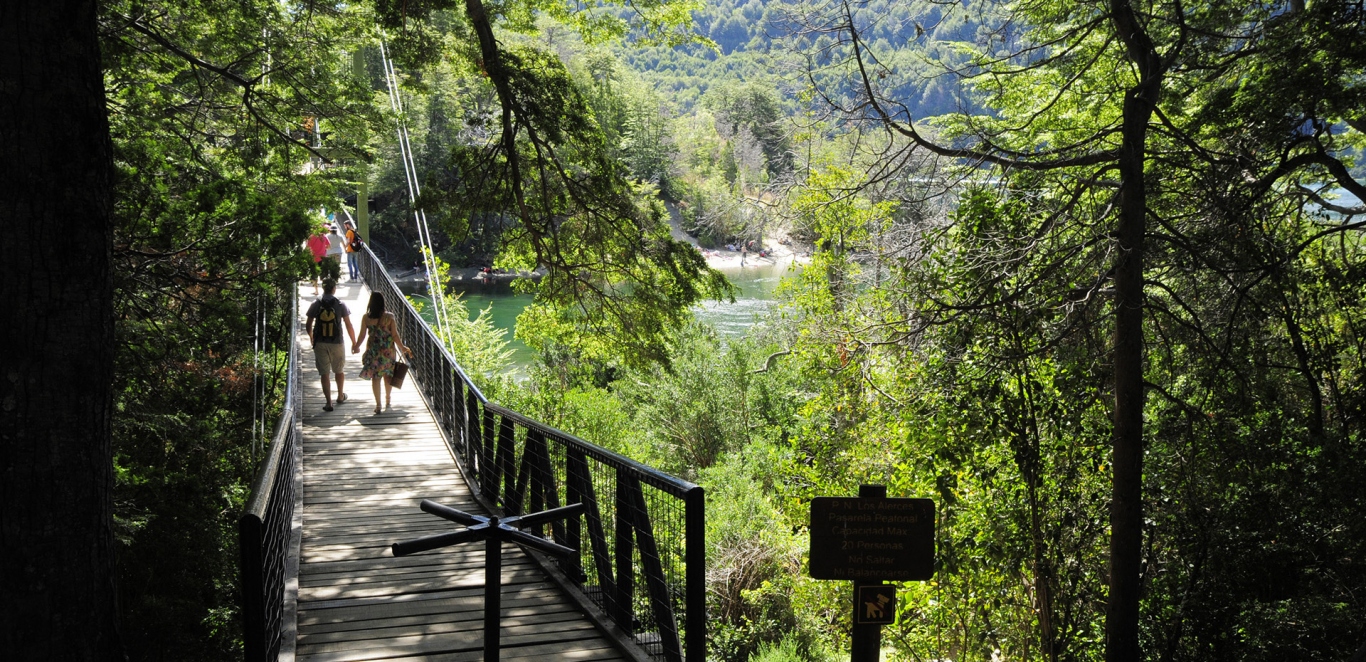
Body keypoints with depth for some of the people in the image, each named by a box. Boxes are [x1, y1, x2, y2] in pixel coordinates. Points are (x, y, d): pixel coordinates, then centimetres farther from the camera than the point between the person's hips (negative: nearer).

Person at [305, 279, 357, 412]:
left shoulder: (316, 305, -3)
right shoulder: (340, 305, -5)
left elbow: (309, 326, 3)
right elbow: (348, 325, -4)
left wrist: (311, 337, 24)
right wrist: (354, 342, 5)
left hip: (320, 344, 0)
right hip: (337, 343, 0)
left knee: (324, 374, 3)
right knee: (339, 371, 20)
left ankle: (329, 402, 0)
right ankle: (340, 396, 35)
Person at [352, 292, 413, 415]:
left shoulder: (366, 317, -9)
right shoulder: (389, 317, -11)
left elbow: (362, 335, -2)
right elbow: (395, 335, -9)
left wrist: (356, 346, 16)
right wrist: (402, 348, 6)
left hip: (373, 350, 0)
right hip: (388, 350, 0)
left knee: (375, 377, 7)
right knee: (388, 375, 18)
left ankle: (378, 405, 5)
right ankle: (387, 400, 32)